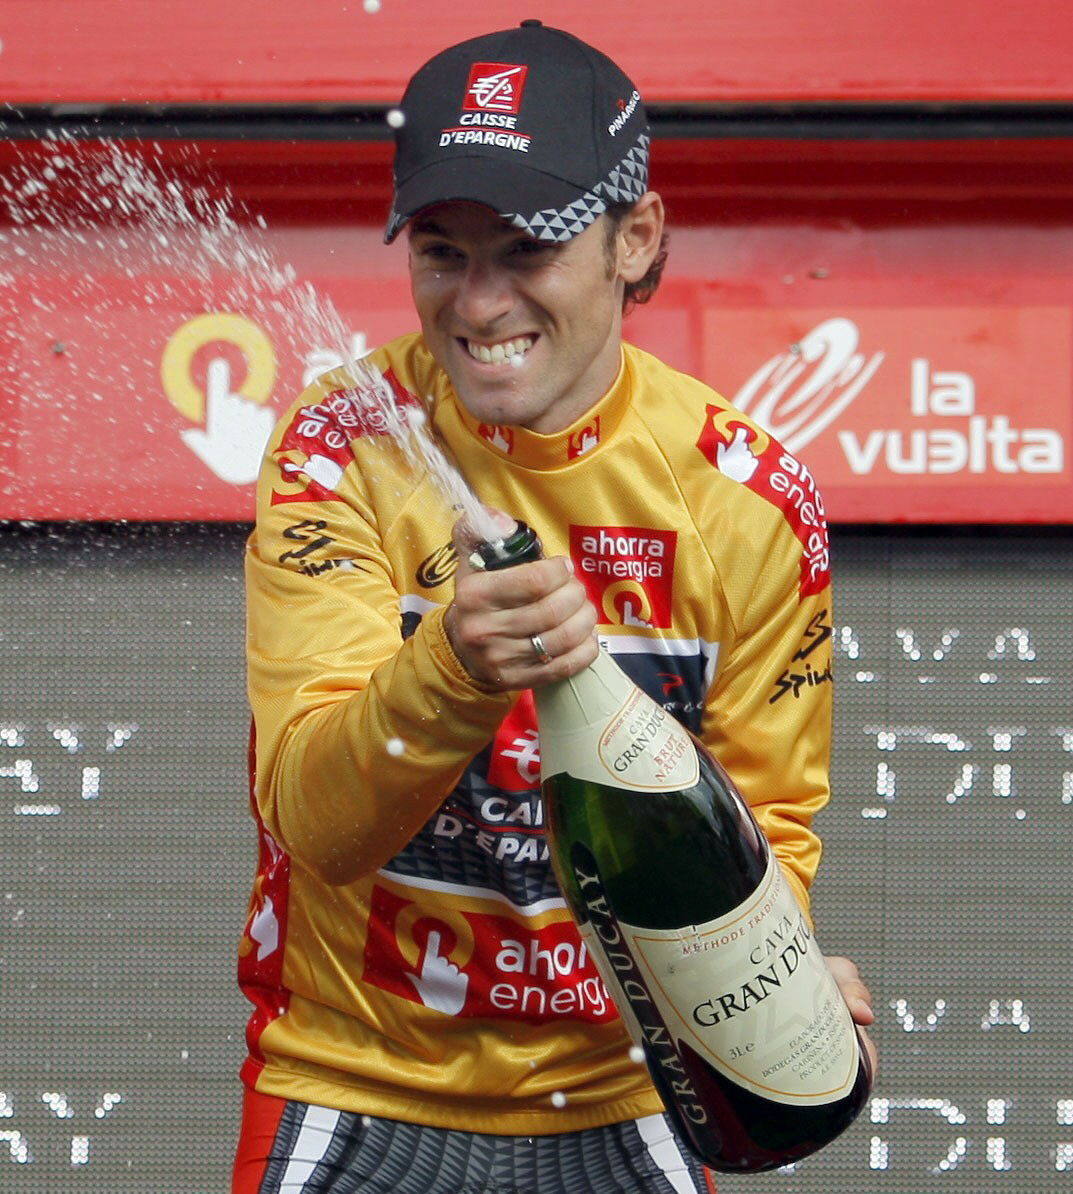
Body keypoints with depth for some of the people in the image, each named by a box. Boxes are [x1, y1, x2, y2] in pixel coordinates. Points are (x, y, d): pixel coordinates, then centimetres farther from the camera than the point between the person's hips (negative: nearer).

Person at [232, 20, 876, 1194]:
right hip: (357, 1090, -2)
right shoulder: (344, 448, -12)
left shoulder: (748, 496, -6)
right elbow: (312, 818, -23)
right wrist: (451, 676, -42)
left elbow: (766, 814, 2)